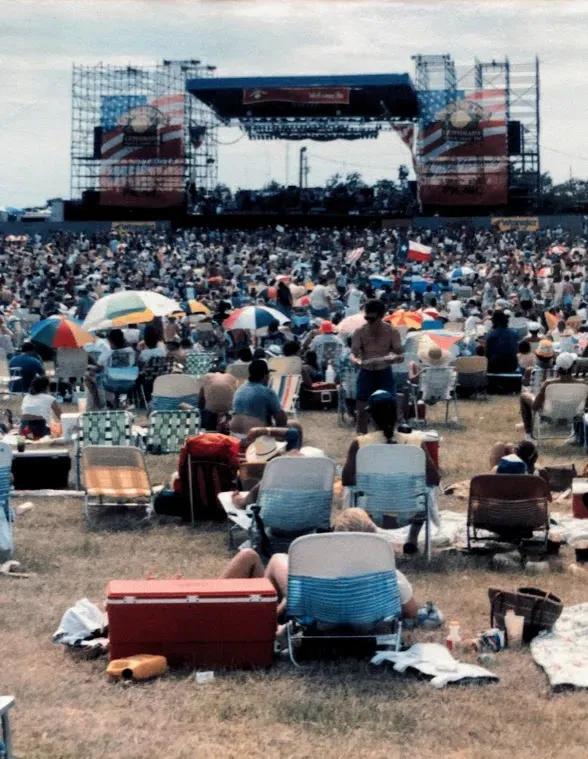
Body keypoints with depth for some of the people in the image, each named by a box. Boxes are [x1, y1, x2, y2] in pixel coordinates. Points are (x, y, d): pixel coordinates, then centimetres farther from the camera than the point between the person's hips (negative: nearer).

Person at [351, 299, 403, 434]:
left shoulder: (392, 332, -7)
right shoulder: (360, 332, -5)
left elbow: (400, 355, -8)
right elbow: (353, 353, -9)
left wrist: (394, 358, -33)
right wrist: (355, 360, -34)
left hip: (385, 373, 0)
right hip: (366, 373, 1)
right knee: (362, 410, 1)